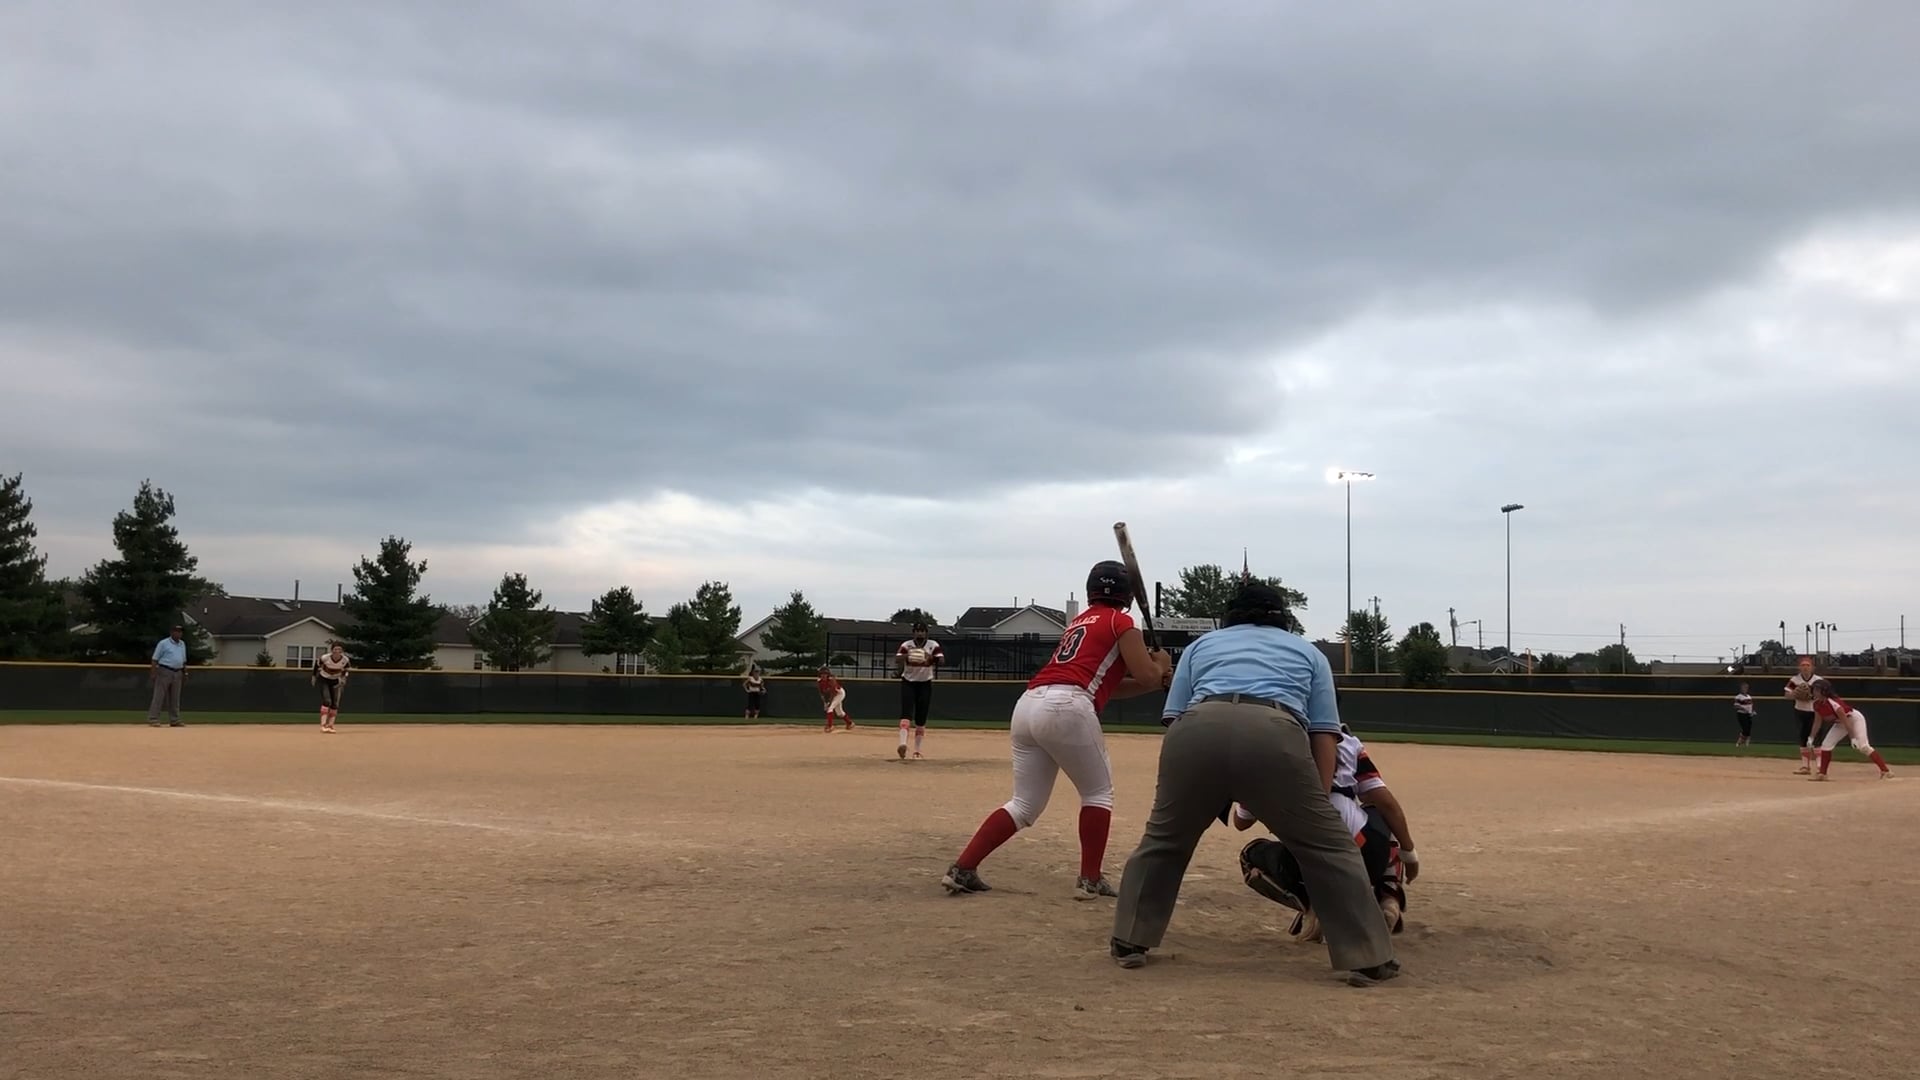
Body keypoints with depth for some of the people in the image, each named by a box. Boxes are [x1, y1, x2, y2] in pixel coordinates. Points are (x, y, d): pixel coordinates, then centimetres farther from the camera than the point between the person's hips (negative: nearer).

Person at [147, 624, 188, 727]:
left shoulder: (182, 644, 15)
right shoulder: (163, 643, -5)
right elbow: (155, 659, -7)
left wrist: (185, 674, 17)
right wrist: (153, 674, -15)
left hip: (178, 673, 6)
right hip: (164, 672, -6)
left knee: (175, 698, 9)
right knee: (159, 696, -8)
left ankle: (175, 721, 13)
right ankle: (153, 720, -9)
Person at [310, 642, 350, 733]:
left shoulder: (345, 660, -21)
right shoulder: (325, 657, -28)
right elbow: (317, 664, -7)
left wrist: (343, 678, -8)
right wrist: (314, 676, 1)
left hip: (335, 681, 4)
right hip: (324, 680, -4)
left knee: (335, 704, 1)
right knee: (327, 701, -20)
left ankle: (330, 725, 12)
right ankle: (323, 725, -22)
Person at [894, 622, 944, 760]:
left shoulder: (933, 645, -3)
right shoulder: (906, 645, -6)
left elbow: (942, 660, -16)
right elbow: (896, 660, -20)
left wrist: (931, 657, -36)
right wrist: (907, 655, -40)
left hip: (925, 684, 2)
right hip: (908, 683, -1)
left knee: (921, 718, 3)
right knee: (906, 713, -19)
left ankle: (917, 751, 10)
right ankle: (902, 743, -34)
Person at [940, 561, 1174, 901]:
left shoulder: (1079, 622, 31)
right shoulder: (1120, 622, 8)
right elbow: (1146, 676, 3)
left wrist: (1155, 682, 32)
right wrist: (1161, 665, 24)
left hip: (1027, 705, 7)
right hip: (1066, 708, -7)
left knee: (1025, 805, 12)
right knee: (1098, 792, 12)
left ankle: (961, 869, 3)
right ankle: (1089, 880, 9)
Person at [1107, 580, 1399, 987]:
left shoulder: (1201, 644, 35)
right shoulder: (1308, 652, 33)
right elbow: (1324, 734, 22)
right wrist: (1317, 804, 22)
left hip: (1198, 730, 1)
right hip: (1275, 735, -1)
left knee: (1163, 838, 23)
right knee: (1329, 845, 13)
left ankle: (1129, 940, 26)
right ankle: (1368, 959, 11)